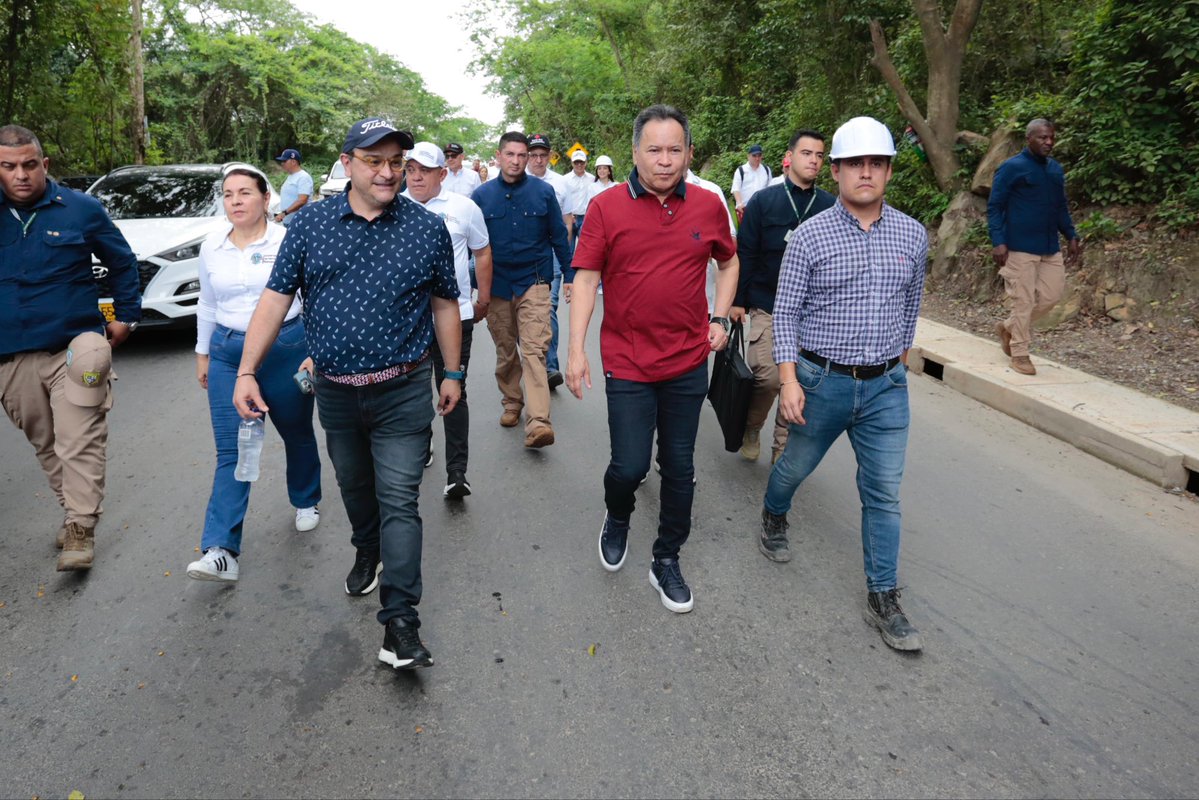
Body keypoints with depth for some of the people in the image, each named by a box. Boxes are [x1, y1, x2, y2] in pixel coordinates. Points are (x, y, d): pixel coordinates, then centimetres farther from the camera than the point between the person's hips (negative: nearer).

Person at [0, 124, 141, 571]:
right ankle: (74, 512, 27)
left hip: (74, 349, -3)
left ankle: (80, 530, -1)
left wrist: (125, 315, 8)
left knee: (79, 444, -6)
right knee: (46, 446, 13)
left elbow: (122, 262, 11)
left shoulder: (81, 209, 0)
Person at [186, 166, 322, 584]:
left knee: (297, 434, 15)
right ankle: (220, 551, -8)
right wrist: (202, 352, 19)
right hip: (229, 354, 2)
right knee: (231, 451, -5)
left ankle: (306, 502, 42)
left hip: (286, 349, -2)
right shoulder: (212, 247, 6)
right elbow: (207, 305, 17)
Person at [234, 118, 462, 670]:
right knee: (354, 488, 22)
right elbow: (276, 298, -1)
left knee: (398, 501, -4)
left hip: (403, 392, -3)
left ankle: (400, 621, 0)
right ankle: (368, 554, 50)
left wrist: (452, 374, 7)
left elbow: (445, 305, 5)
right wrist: (247, 371, -6)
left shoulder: (428, 227, -3)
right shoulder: (311, 225, 0)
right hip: (335, 391, 3)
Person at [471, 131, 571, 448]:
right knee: (505, 351, 14)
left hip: (534, 282, -2)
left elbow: (559, 236, 5)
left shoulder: (543, 191, -1)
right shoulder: (482, 194, 3)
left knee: (534, 350, -13)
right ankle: (512, 402, 33)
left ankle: (538, 423, -19)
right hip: (496, 286, 3)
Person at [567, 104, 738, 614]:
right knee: (630, 465, -3)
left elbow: (729, 263, 18)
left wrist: (720, 318, 6)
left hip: (689, 362, 3)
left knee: (679, 467, 11)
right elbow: (586, 278, -4)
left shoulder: (708, 207, 1)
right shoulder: (607, 207, -6)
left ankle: (666, 561, 29)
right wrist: (576, 350, -9)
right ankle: (617, 520, 33)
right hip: (627, 362, -2)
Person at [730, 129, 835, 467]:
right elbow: (745, 254, 0)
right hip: (768, 307, -2)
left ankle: (783, 448, 18)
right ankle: (751, 427, 17)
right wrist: (738, 301, -3)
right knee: (768, 376, -12)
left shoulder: (830, 206, 4)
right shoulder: (763, 201, 0)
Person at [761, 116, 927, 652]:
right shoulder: (810, 236, -8)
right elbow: (786, 311, -6)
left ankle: (883, 598, 16)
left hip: (886, 388, 2)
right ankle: (774, 516, 51)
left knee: (884, 494, 4)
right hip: (822, 381, -2)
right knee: (796, 466, 18)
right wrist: (788, 379, -14)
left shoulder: (912, 236, 2)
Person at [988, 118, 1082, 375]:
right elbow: (994, 207, -9)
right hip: (1020, 247, -7)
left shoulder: (1056, 169, 15)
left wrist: (1072, 236, 13)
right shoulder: (1011, 168, -7)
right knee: (1024, 301, -4)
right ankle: (1019, 354, 8)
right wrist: (998, 242, -18)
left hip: (1050, 248, 7)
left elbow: (1061, 207, 23)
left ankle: (1008, 327, 27)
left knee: (1051, 295, 8)